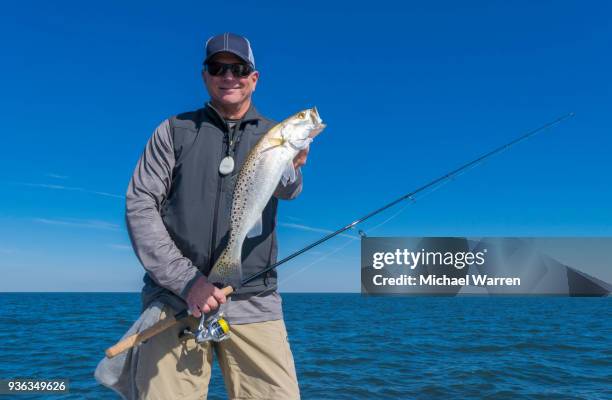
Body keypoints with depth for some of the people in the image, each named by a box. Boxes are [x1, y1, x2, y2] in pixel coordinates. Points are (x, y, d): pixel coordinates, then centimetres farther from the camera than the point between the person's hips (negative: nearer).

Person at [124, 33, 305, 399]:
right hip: (175, 295, 0)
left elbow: (289, 191, -11)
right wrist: (186, 280, -11)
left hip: (254, 303, 1)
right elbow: (140, 205, 0)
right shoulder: (175, 131, 7)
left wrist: (289, 166, -36)